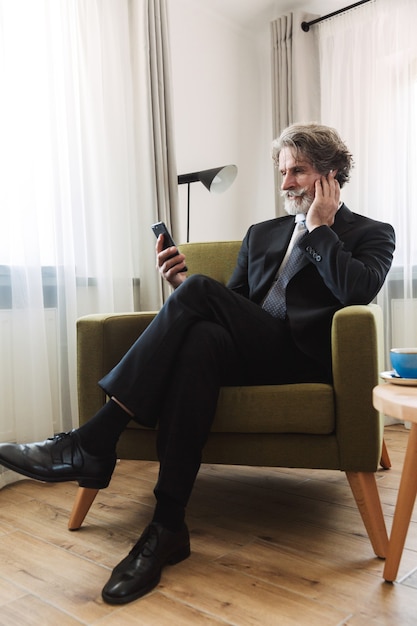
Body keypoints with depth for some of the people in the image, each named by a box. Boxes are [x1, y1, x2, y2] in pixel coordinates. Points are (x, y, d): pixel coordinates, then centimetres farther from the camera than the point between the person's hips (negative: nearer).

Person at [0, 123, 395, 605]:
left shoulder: (372, 234, 12)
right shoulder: (262, 234, 25)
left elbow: (358, 290, -11)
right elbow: (232, 306, 18)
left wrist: (320, 228, -1)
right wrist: (181, 285, 0)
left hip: (308, 357, -4)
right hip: (252, 354, 5)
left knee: (199, 291, -26)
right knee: (201, 338, -32)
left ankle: (92, 443, -25)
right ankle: (167, 526, -29)